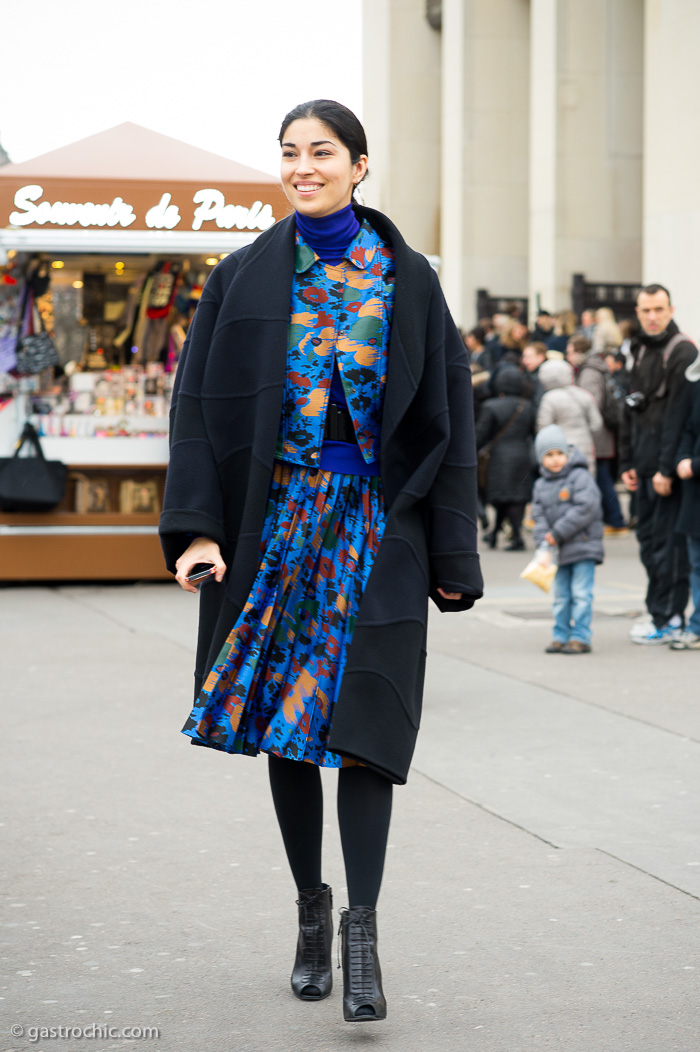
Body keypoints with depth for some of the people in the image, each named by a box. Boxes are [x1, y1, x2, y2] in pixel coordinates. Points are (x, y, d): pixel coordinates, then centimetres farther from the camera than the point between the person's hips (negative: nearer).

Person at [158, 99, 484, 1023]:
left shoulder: (408, 281, 3)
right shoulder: (246, 278, 5)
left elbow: (447, 418, 3)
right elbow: (200, 404, 2)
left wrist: (451, 555, -1)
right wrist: (197, 526, -10)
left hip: (376, 523, -1)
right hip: (274, 517, 2)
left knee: (361, 721, -10)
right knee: (284, 724, 6)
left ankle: (361, 926, -5)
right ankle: (312, 910, 20)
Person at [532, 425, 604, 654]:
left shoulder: (580, 476, -8)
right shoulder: (541, 485, 12)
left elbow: (586, 508, -18)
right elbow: (539, 516, 9)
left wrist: (558, 533, -17)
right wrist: (544, 542, -10)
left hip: (583, 547, -6)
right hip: (558, 550, 6)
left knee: (580, 594, -6)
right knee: (560, 596, 11)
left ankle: (580, 638, -2)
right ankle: (560, 637, 18)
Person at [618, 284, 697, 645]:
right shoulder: (642, 351, 17)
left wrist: (667, 468, -21)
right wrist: (627, 462, 15)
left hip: (668, 467, -9)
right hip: (646, 466, 9)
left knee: (668, 540, -6)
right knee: (648, 538, 11)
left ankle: (668, 619, -2)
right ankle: (662, 612, 18)